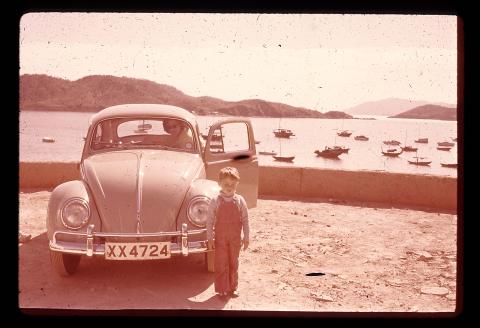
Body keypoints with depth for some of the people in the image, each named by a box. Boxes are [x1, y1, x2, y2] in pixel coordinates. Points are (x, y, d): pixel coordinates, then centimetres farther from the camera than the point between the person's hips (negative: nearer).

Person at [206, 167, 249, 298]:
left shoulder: (240, 201, -4)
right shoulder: (215, 201, -8)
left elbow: (245, 220, 1)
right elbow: (210, 220, -4)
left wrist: (246, 237, 1)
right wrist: (210, 238, -5)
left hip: (235, 238, 2)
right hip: (220, 238, -2)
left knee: (233, 263, 12)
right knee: (221, 264, 3)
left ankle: (232, 288, 25)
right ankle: (222, 290, 13)